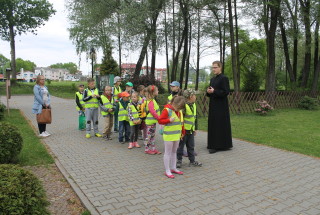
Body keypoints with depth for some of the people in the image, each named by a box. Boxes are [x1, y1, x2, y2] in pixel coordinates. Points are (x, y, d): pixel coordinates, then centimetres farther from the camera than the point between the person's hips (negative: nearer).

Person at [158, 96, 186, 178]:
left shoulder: (179, 110, 7)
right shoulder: (167, 110, -16)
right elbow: (160, 120, -16)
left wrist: (182, 132, 17)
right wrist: (169, 120, -27)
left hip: (177, 135, 7)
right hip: (169, 135, -7)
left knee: (174, 152, 17)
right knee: (168, 153, 2)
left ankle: (173, 168, 30)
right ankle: (167, 171, 11)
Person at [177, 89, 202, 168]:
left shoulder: (194, 105, 10)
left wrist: (195, 129, 20)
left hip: (191, 130, 8)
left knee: (191, 146, 15)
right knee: (181, 146, 5)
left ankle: (192, 161, 25)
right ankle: (179, 160, 19)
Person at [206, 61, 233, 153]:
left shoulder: (224, 78, -9)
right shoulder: (212, 79, 16)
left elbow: (226, 92, -16)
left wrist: (214, 91, -19)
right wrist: (208, 91, -4)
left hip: (221, 106, -8)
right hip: (213, 105, 8)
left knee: (220, 125, -4)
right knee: (212, 124, 10)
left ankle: (219, 145, 3)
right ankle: (213, 143, 19)